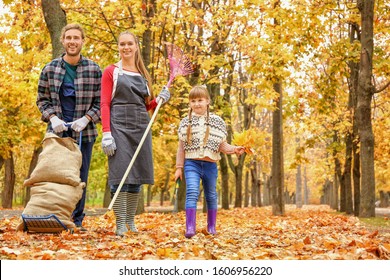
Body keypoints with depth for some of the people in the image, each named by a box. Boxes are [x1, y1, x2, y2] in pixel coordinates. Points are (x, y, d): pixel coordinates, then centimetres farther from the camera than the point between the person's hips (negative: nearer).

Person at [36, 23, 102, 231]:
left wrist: (86, 119, -11)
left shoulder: (93, 70, 1)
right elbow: (42, 99, 9)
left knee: (80, 177, 5)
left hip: (84, 132, -1)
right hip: (57, 131, 1)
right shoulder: (50, 69, 4)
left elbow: (100, 102, 3)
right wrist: (52, 118, -7)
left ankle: (77, 220, 13)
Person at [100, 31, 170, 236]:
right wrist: (106, 133, -14)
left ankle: (130, 221, 15)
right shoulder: (111, 71, 5)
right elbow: (105, 104, -3)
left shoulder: (143, 74, 19)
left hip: (141, 126, 5)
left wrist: (160, 99, 1)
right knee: (120, 173, -11)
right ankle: (120, 223, -7)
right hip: (119, 125, -5)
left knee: (137, 175, 5)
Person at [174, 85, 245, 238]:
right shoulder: (186, 122, 7)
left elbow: (221, 145, 8)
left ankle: (211, 226, 25)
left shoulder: (217, 121, 6)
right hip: (191, 163, -1)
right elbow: (181, 147, 9)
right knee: (192, 192, -18)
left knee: (211, 196, 11)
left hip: (210, 164, 2)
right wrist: (179, 167, 7)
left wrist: (234, 149, -11)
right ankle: (190, 227, -23)